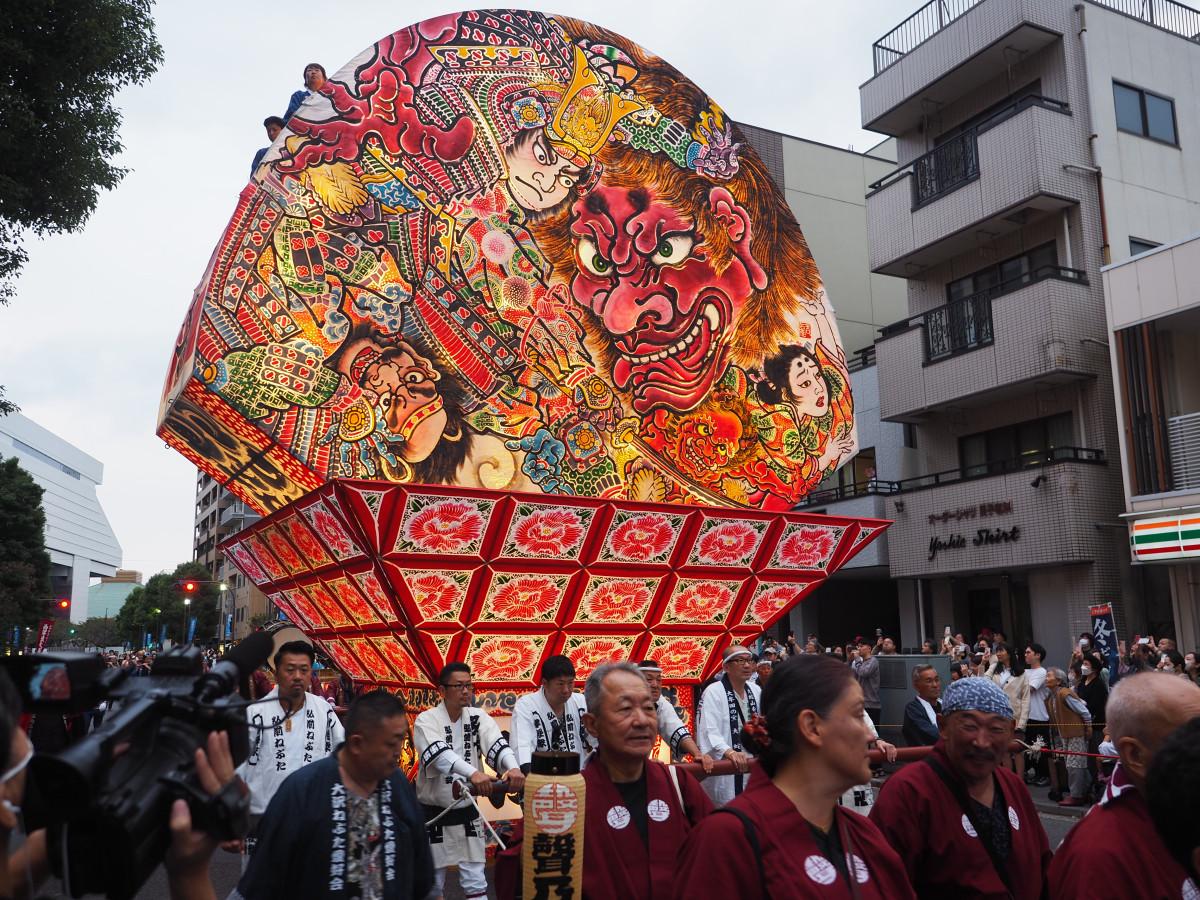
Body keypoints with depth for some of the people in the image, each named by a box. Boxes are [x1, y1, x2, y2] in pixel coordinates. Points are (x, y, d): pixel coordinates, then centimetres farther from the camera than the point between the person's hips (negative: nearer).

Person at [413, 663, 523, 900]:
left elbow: (496, 744, -19)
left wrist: (513, 768, -41)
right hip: (433, 814, -3)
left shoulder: (478, 717, -1)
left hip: (468, 812, 3)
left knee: (476, 880, 9)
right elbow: (440, 754, -32)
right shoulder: (427, 720, -14)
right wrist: (473, 773, -49)